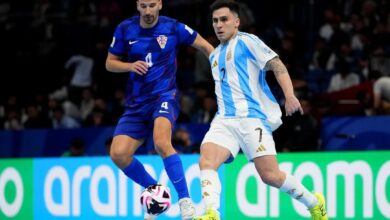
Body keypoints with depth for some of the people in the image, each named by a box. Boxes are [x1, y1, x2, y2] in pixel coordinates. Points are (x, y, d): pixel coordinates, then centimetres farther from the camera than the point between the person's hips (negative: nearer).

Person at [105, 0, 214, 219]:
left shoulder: (173, 28, -4)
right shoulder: (125, 29, 2)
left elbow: (204, 45, 9)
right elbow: (110, 63, 11)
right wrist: (130, 66, -9)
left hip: (165, 97, -4)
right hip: (136, 103, 4)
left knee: (161, 143, -32)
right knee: (118, 154, -12)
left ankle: (185, 201, -23)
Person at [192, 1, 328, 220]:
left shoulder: (246, 41, 1)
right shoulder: (215, 56, 24)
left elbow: (277, 66, -8)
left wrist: (290, 96, -22)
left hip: (253, 117, -7)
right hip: (224, 119, 7)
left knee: (270, 175, -11)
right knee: (206, 162, -21)